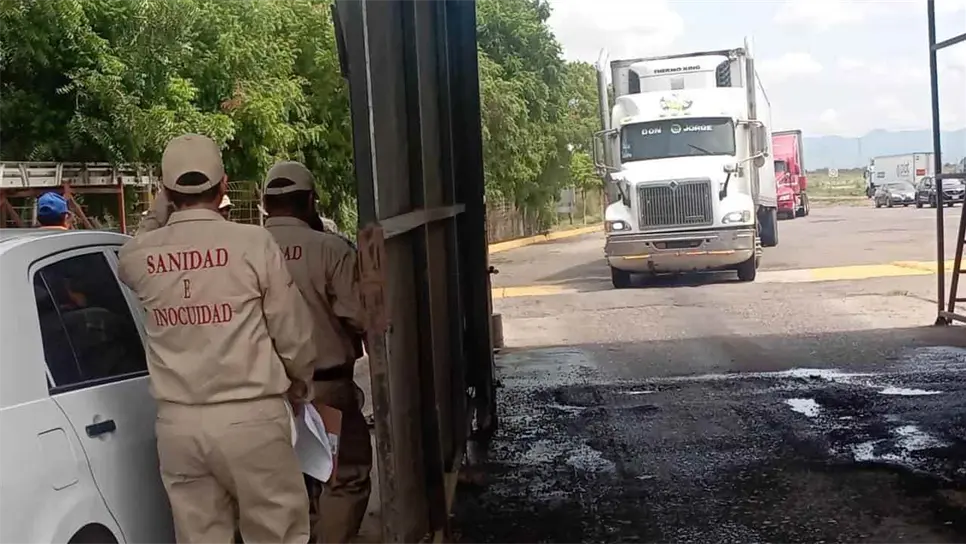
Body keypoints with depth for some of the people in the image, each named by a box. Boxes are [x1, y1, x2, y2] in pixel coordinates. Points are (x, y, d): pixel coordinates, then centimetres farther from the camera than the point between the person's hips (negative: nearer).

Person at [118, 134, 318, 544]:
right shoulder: (253, 243, -9)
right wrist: (300, 383, 15)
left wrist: (159, 211, 18)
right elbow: (294, 334, -4)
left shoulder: (137, 256, 1)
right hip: (249, 417, -3)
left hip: (178, 423, 4)